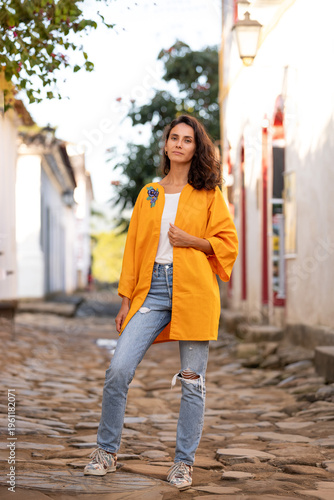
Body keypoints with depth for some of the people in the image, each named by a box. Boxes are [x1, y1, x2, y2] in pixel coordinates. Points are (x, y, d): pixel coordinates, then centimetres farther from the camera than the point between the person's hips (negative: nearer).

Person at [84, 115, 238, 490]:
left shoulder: (208, 194, 8)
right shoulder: (148, 194, 17)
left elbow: (228, 243, 6)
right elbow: (133, 247, 15)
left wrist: (191, 240, -9)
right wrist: (126, 299, 10)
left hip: (194, 292, -2)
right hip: (153, 290, 2)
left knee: (192, 381, 0)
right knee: (118, 369, -9)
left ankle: (184, 462, 12)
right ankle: (106, 451, 9)